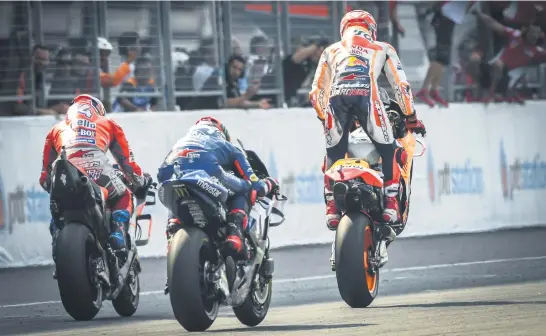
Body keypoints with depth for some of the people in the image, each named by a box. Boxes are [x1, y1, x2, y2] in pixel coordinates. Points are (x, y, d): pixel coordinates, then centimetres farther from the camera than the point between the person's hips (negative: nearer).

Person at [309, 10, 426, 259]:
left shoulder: (331, 51, 36)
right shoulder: (382, 49, 32)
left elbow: (316, 93, 32)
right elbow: (401, 86, 25)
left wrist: (324, 119, 45)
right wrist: (411, 118, 32)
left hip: (336, 98, 2)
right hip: (366, 94, -2)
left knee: (333, 155, 19)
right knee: (390, 152, 14)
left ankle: (332, 208, 7)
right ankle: (390, 204, 2)